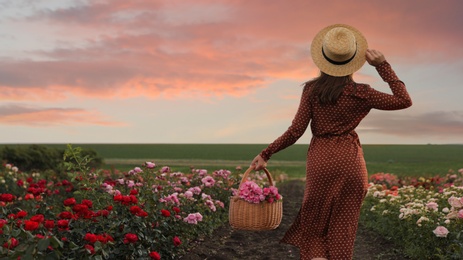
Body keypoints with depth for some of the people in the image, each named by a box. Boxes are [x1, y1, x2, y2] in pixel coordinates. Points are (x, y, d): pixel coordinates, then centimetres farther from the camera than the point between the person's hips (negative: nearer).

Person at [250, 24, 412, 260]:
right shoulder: (359, 93, -4)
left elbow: (296, 131, -6)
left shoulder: (312, 89, -2)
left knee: (314, 223, 16)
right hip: (350, 161, 0)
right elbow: (404, 101, 5)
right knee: (342, 231, 11)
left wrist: (266, 154, 4)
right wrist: (382, 65, 1)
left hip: (321, 160, 0)